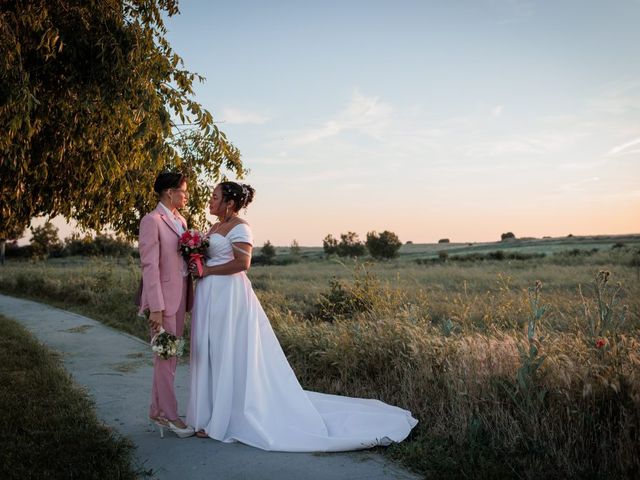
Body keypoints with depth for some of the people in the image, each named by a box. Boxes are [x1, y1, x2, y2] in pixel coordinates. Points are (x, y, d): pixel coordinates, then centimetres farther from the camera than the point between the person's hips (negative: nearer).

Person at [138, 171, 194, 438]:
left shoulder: (181, 220, 14)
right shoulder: (151, 221, -11)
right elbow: (150, 266, -16)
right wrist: (155, 308, -20)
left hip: (180, 296, 8)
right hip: (163, 297, -8)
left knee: (169, 356, 15)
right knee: (165, 356, 1)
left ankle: (158, 411, 27)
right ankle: (168, 414, 14)